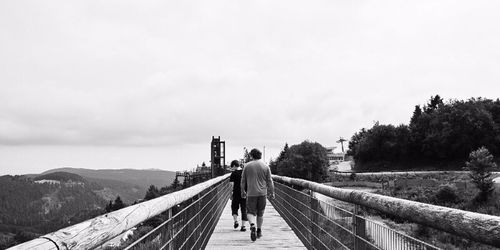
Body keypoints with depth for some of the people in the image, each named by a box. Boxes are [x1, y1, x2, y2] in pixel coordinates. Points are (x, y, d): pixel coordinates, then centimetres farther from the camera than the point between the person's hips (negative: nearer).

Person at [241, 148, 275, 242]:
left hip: (251, 193, -1)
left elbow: (243, 181, 5)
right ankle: (259, 231, 21)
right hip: (262, 193, 2)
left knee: (250, 212, 3)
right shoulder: (266, 166, 1)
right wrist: (271, 193, 12)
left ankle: (252, 225, -24)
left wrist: (242, 192, 17)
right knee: (260, 213, 14)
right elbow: (269, 181, 3)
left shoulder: (247, 166, -1)